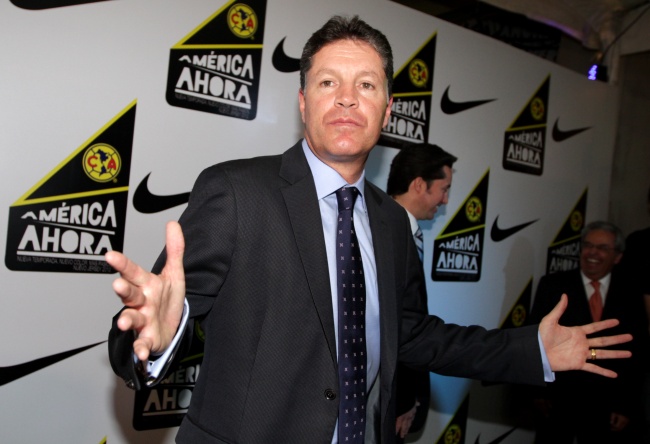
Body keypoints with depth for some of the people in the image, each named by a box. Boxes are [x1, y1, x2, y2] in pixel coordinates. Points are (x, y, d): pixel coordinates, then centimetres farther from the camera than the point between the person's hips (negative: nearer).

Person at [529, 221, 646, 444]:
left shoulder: (631, 295, 3)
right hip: (559, 399, -1)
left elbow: (636, 355, 4)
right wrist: (539, 390, -9)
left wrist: (627, 406, -1)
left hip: (608, 404, 1)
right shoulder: (553, 285, -1)